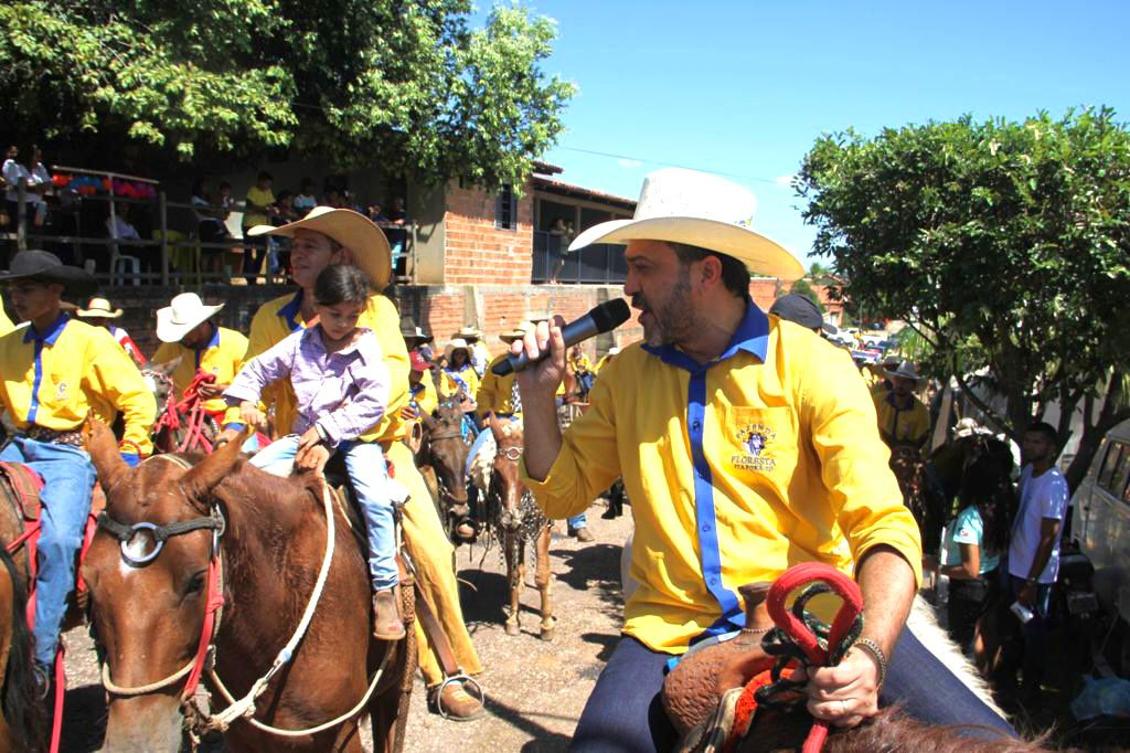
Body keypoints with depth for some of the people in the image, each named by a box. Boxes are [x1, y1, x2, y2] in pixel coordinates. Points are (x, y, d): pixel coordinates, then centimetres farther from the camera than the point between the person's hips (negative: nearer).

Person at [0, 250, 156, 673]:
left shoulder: (90, 341, -5)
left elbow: (140, 400, -6)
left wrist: (129, 456, -9)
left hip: (69, 454, -6)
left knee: (58, 540, -24)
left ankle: (40, 655, -12)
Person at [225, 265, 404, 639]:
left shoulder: (368, 348, -7)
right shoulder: (299, 344, 4)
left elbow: (374, 402, -16)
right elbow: (256, 369, 18)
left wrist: (327, 428, -18)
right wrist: (246, 400, -1)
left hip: (354, 437, -4)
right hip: (304, 434, 5)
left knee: (375, 499, -27)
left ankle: (385, 591, -18)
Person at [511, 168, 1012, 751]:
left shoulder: (813, 367, -7)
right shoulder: (626, 375, 4)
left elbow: (882, 524, -13)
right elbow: (563, 494, 10)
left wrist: (871, 653, -29)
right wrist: (539, 395, -4)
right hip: (674, 631, 2)